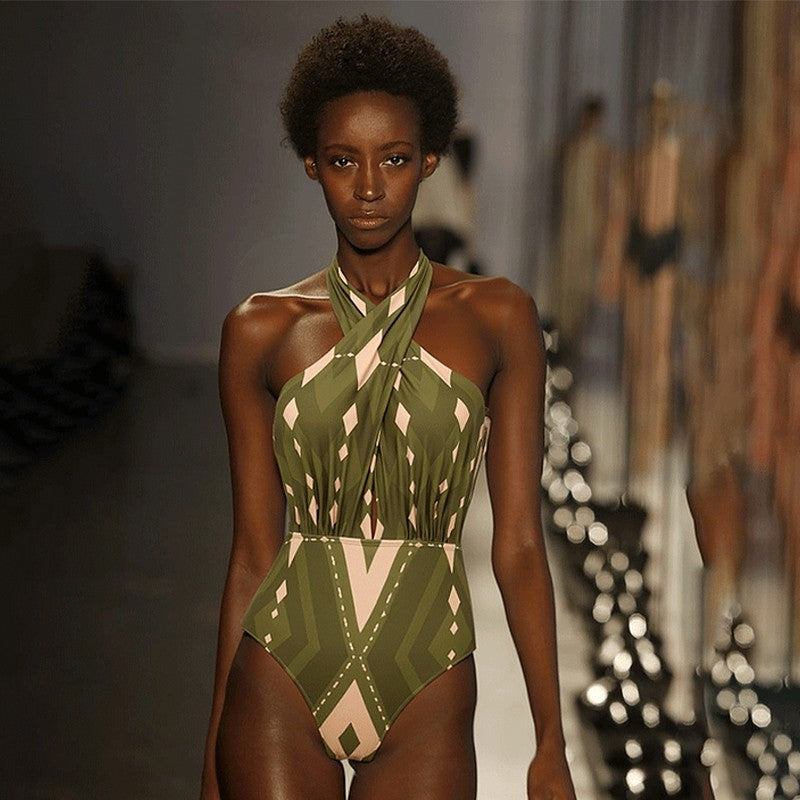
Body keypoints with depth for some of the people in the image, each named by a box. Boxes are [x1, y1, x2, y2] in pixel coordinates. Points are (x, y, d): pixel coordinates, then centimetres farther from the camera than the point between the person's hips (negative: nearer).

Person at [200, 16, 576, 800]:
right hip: (283, 684, 0)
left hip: (424, 704, 0)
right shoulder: (262, 331, 2)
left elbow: (518, 543, 0)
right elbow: (253, 551, 5)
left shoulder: (495, 318, 1)